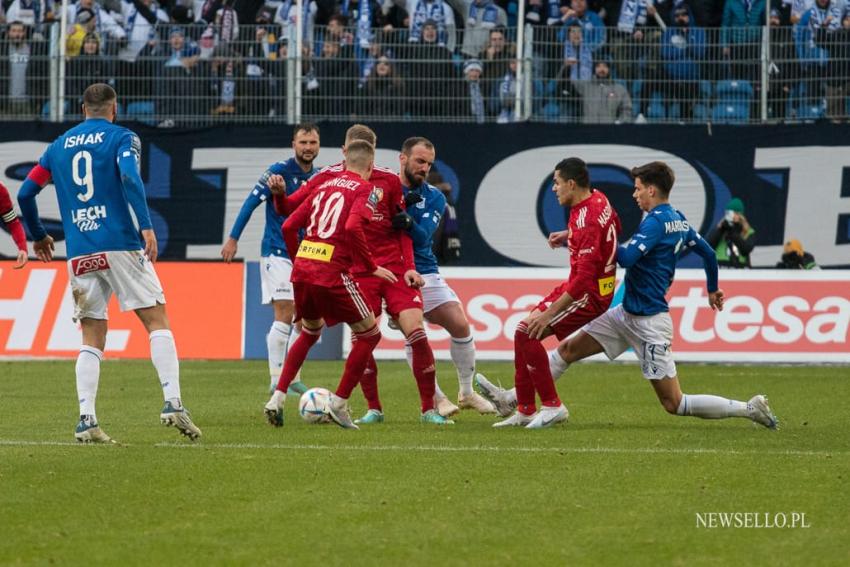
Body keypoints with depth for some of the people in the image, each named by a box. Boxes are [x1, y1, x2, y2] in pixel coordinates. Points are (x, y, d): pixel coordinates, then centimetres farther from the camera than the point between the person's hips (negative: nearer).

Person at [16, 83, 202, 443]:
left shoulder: (58, 146, 16)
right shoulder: (121, 138, 3)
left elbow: (25, 193, 16)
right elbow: (129, 177, -16)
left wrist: (37, 236, 30)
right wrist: (146, 226, -22)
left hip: (80, 256, 4)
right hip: (120, 246, -4)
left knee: (92, 339, 9)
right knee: (157, 322, 1)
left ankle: (85, 420, -4)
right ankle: (173, 403, -13)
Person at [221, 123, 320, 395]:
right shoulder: (279, 171, -10)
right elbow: (251, 203, -10)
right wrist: (233, 239, -14)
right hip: (277, 253, -7)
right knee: (285, 314, -13)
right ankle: (277, 380, -9)